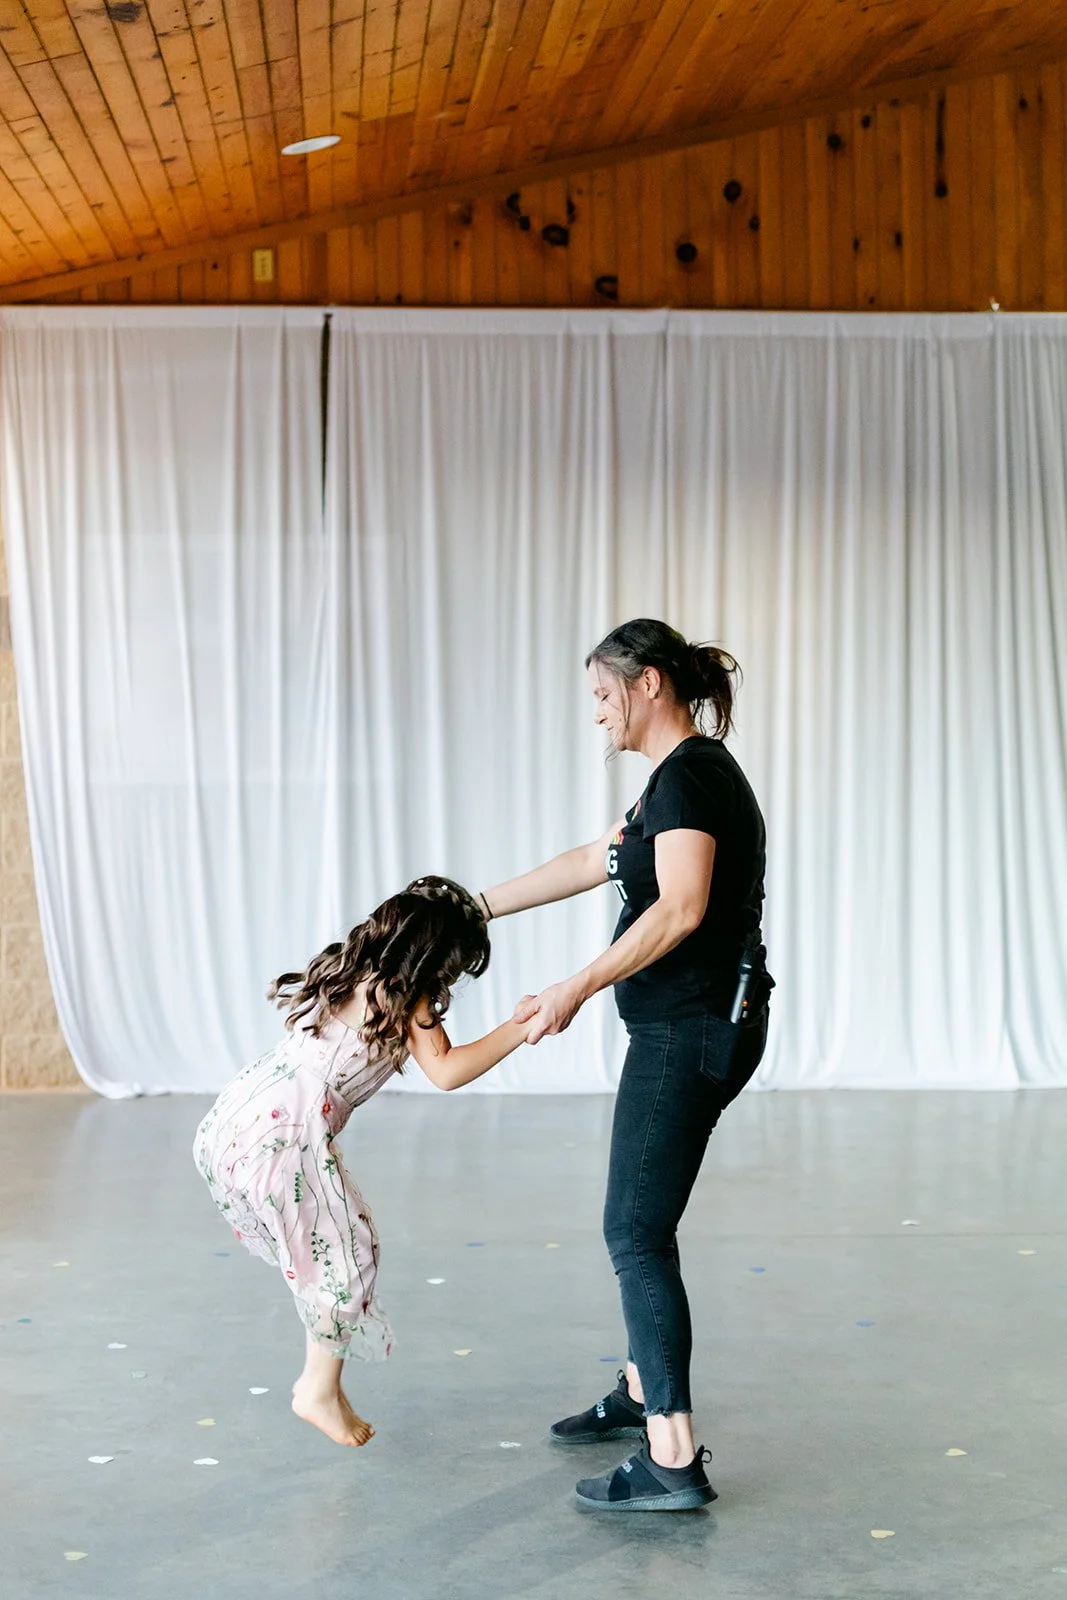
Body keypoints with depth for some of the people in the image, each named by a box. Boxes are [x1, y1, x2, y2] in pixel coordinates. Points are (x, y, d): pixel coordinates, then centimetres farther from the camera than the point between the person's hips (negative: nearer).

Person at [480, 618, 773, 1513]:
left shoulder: (688, 775, -14)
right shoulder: (690, 775, 17)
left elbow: (679, 909, -24)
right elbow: (591, 864, 25)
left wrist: (575, 992, -21)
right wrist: (478, 908, 29)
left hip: (691, 1029, -10)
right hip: (692, 1026, 10)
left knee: (638, 1233, -8)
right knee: (639, 1218, 19)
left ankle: (673, 1463, -6)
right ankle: (643, 1394, 34)